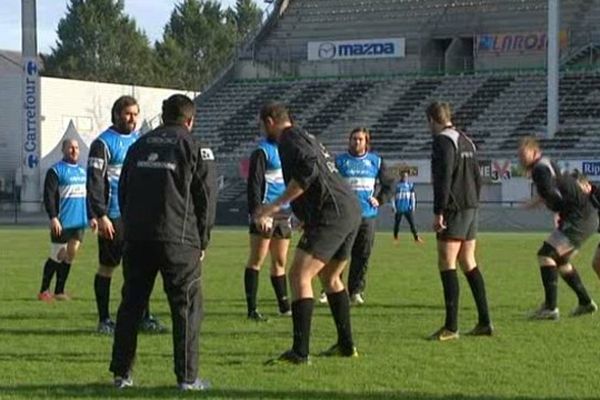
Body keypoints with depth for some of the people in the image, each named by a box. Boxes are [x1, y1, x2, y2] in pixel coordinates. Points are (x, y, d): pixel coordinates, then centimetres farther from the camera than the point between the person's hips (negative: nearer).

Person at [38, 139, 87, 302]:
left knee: (71, 255, 6)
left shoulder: (82, 171, 16)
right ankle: (44, 290, 6)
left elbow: (88, 195, 24)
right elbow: (49, 196, -14)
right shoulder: (56, 171, -6)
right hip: (63, 222, -7)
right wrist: (53, 218, -23)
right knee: (57, 256, -4)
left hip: (79, 221, 7)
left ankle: (59, 291, 12)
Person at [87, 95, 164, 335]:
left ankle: (143, 316, 11)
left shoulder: (140, 141, 14)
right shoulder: (103, 143, -6)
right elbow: (94, 181, -11)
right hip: (113, 217, -6)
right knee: (107, 267, 2)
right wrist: (100, 216, -18)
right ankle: (104, 320, 9)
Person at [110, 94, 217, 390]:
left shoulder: (140, 145, 17)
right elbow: (206, 196, 1)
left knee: (131, 304, 11)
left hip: (136, 238, 4)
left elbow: (123, 191, 18)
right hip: (178, 239, -4)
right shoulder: (195, 148, 3)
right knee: (187, 306, 2)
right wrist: (202, 241, 8)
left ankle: (121, 373, 13)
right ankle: (187, 377, 0)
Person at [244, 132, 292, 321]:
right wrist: (257, 213, -22)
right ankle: (252, 309, -8)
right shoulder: (262, 151, -7)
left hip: (283, 213, 8)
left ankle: (284, 307, 19)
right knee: (257, 259, -7)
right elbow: (254, 183, -14)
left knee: (280, 261, 13)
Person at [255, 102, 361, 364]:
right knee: (330, 278, 23)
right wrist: (305, 219, 41)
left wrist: (276, 205, -19)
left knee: (299, 276, -11)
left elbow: (308, 170, -21)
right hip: (352, 211, 10)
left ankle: (300, 352, -17)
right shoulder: (308, 138, 26)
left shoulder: (290, 137, -4)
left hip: (331, 215, -10)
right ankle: (346, 345, 26)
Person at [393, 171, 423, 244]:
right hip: (398, 208, -1)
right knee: (397, 223, 5)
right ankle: (395, 238, 19)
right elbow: (393, 197, 1)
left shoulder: (410, 184, 5)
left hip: (408, 208, 1)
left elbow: (413, 196, 9)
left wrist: (413, 207, 2)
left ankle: (416, 238, -4)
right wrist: (394, 207, -4)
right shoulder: (396, 185, -1)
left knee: (412, 223, -5)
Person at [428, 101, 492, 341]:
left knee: (447, 264, -6)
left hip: (454, 210, -9)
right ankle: (484, 322, 12)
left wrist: (438, 212, -18)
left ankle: (451, 327, -9)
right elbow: (477, 178, 19)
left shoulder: (443, 141, -10)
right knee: (468, 263, 13)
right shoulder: (466, 141, 17)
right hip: (471, 208, 9)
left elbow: (443, 179, -18)